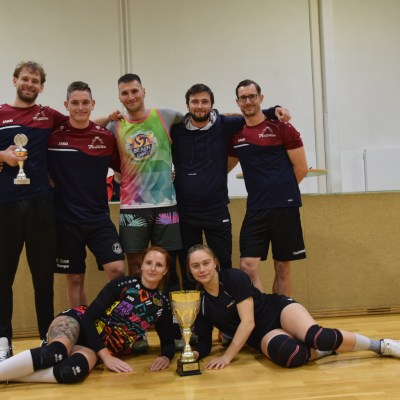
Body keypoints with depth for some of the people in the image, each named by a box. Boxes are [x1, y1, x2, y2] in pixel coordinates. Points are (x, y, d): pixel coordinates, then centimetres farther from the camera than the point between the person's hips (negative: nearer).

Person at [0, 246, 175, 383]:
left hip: (105, 346, 2)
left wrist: (165, 357, -12)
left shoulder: (162, 305, 5)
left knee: (72, 370, -35)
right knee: (56, 352, -39)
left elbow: (168, 342, 13)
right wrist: (106, 356, -17)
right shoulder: (122, 284, -7)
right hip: (79, 323, -2)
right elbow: (88, 316, -11)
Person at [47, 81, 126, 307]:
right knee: (74, 279, 8)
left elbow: (121, 170, 12)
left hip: (99, 217, 1)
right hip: (65, 219, 0)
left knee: (117, 269, -10)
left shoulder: (106, 137, 1)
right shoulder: (53, 136, -3)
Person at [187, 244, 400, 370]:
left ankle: (381, 344, -8)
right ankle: (326, 349, -6)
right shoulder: (198, 302, -4)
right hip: (263, 335, 2)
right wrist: (194, 354, -23)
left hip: (279, 310, -2)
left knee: (318, 337, -33)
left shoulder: (234, 277, -17)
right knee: (288, 354, -37)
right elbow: (204, 342, 0)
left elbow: (247, 322, -20)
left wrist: (227, 356, -22)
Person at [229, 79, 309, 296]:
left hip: (285, 207, -2)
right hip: (255, 209, 3)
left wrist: (282, 190, 8)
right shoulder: (235, 134, 8)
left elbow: (301, 168, 1)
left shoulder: (280, 128, -2)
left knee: (282, 268, 6)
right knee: (248, 266, -7)